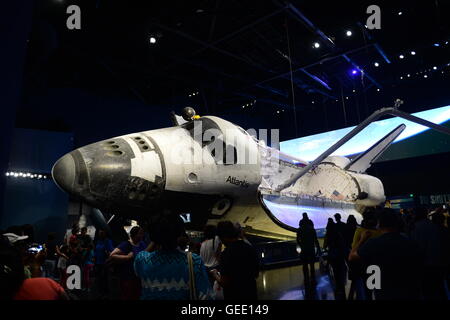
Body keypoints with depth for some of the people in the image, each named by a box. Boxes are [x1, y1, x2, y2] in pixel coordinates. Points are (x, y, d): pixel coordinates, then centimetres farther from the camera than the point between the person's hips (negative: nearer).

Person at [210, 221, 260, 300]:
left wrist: (215, 274, -2)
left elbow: (224, 283, -20)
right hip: (252, 294, 6)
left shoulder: (226, 253, -21)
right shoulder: (251, 249, -2)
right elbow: (256, 274, 8)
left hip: (234, 296, -5)